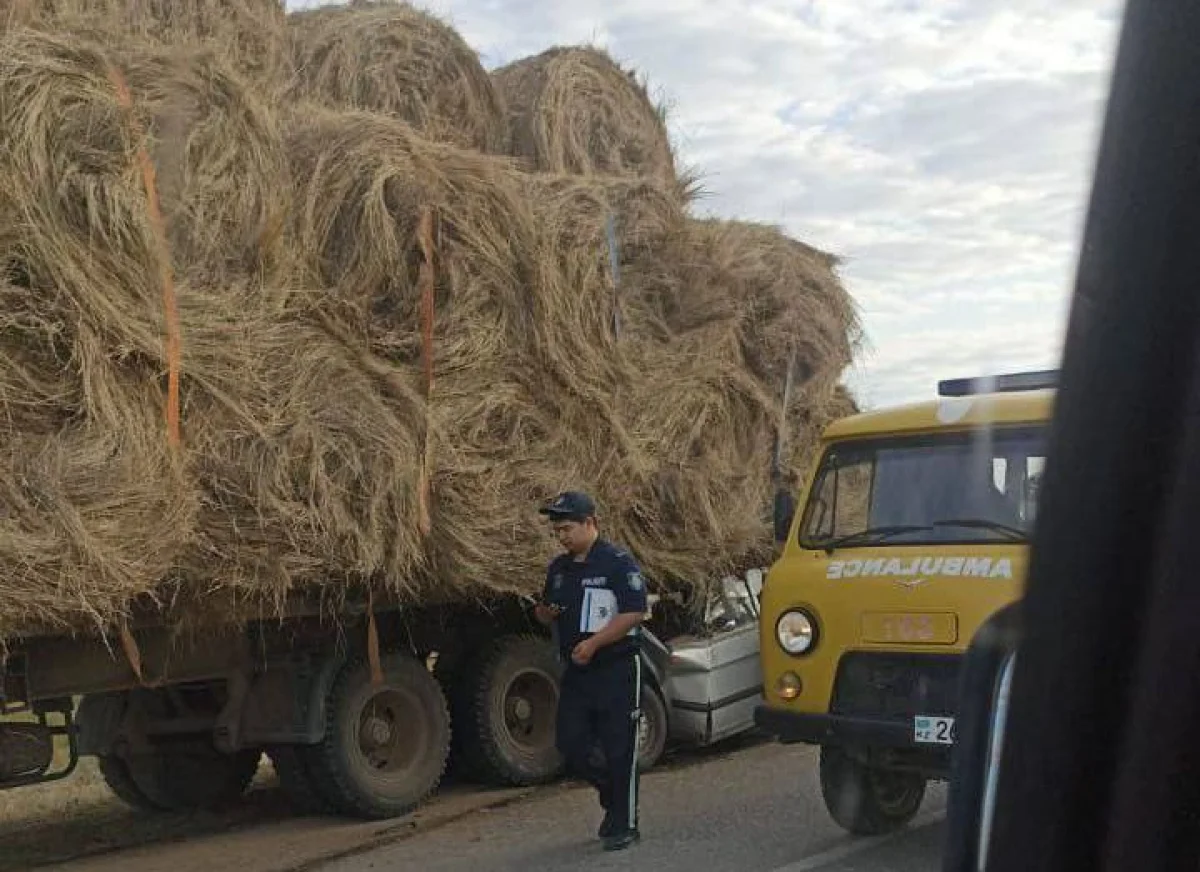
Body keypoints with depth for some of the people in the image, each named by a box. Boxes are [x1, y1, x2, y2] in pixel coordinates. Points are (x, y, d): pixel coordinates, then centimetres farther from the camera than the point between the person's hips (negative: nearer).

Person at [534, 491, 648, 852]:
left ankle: (623, 825, 9)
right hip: (576, 673, 7)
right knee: (571, 746, 5)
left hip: (616, 669, -7)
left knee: (619, 751, -2)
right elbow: (545, 612, 23)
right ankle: (612, 794, 29)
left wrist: (594, 642, -22)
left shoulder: (618, 562, -10)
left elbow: (634, 612, -17)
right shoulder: (559, 568, 12)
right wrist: (545, 612, -2)